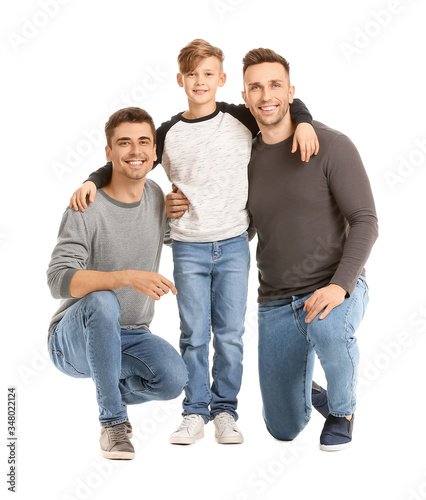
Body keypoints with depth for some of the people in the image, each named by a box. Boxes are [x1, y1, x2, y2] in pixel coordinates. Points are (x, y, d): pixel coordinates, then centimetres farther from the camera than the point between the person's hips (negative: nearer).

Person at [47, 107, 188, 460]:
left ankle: (116, 391, 11)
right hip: (73, 338, -4)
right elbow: (60, 281, -28)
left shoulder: (159, 197, 2)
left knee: (174, 379, -26)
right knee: (102, 301, -38)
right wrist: (128, 277, -41)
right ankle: (113, 421, -23)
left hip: (130, 338, 5)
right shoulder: (86, 209, -17)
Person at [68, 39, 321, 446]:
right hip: (188, 247, 0)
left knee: (230, 333, 5)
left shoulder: (241, 120, 2)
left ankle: (225, 411, 16)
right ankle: (195, 413, 13)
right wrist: (93, 181, -4)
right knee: (193, 335, 3)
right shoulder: (169, 133, 3)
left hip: (233, 244, 0)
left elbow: (285, 102, 11)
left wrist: (304, 123, -8)